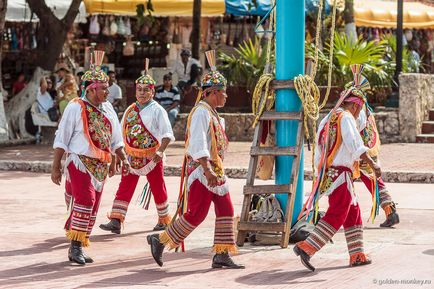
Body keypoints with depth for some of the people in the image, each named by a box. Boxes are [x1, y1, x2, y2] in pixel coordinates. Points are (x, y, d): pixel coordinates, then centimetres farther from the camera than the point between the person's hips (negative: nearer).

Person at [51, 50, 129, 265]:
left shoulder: (107, 108, 9)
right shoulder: (75, 108, -9)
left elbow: (116, 138, 17)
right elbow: (61, 140, -7)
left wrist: (123, 159, 5)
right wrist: (56, 168, -9)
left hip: (101, 165, 7)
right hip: (79, 162, -7)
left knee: (92, 208, 9)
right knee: (85, 200, -20)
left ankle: (78, 248, 18)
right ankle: (75, 245, -12)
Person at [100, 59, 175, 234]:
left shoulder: (157, 111, -7)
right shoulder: (130, 111, 9)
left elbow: (167, 134, -14)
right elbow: (122, 133, 16)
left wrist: (160, 152, -27)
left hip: (151, 156, -4)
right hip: (132, 155, 4)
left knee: (158, 188, 8)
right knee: (125, 187, -4)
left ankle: (164, 219, 25)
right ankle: (116, 221, -9)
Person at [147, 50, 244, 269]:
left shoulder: (212, 113, 17)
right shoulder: (201, 112, -15)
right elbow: (198, 143, -25)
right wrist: (207, 169, -31)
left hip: (214, 170, 10)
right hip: (201, 169, -10)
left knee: (225, 210, 6)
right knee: (196, 214, -9)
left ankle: (221, 255, 8)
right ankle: (160, 240, 3)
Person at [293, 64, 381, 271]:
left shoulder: (327, 120, 18)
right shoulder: (346, 117, -8)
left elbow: (318, 153, 19)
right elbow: (355, 144, -23)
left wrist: (320, 176, 24)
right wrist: (372, 163, -25)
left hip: (328, 174, 10)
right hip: (341, 174, -10)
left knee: (353, 213, 18)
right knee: (336, 216, -11)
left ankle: (357, 255, 22)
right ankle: (306, 247, -19)